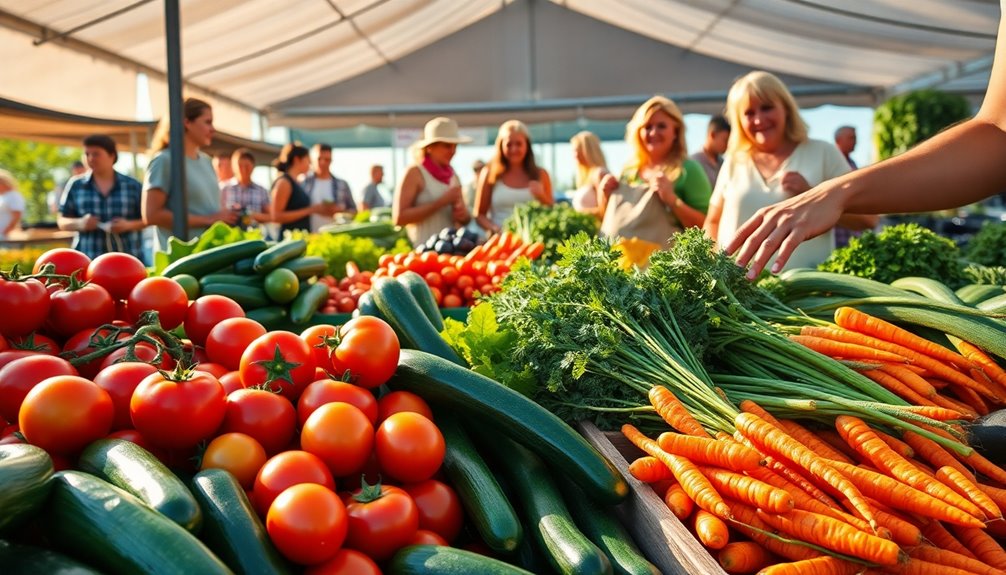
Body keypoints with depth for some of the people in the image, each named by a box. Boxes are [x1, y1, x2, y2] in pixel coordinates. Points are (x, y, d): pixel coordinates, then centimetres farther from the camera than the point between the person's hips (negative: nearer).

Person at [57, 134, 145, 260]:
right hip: (88, 261, 0)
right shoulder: (75, 186, 8)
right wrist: (79, 223, -10)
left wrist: (129, 225, -11)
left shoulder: (132, 186, 7)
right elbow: (62, 221, 11)